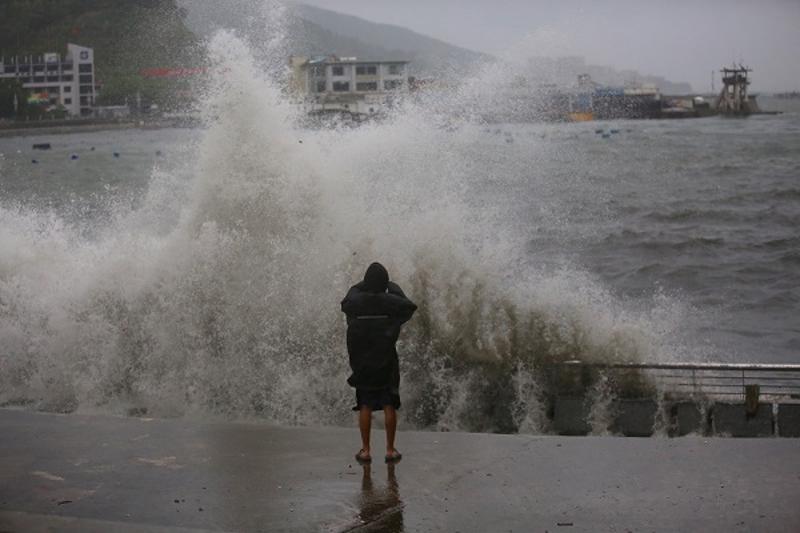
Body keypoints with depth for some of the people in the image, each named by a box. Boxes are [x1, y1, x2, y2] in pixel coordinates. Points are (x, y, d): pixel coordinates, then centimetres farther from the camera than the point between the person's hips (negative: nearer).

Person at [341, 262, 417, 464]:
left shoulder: (356, 301, -7)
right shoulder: (391, 302, -10)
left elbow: (345, 303, 18)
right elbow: (410, 306, 12)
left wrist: (360, 285, 27)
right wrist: (395, 289, 23)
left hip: (362, 361, 1)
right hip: (387, 361, -1)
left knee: (365, 406, 6)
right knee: (389, 406, 5)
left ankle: (365, 450, 7)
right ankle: (390, 450, 7)